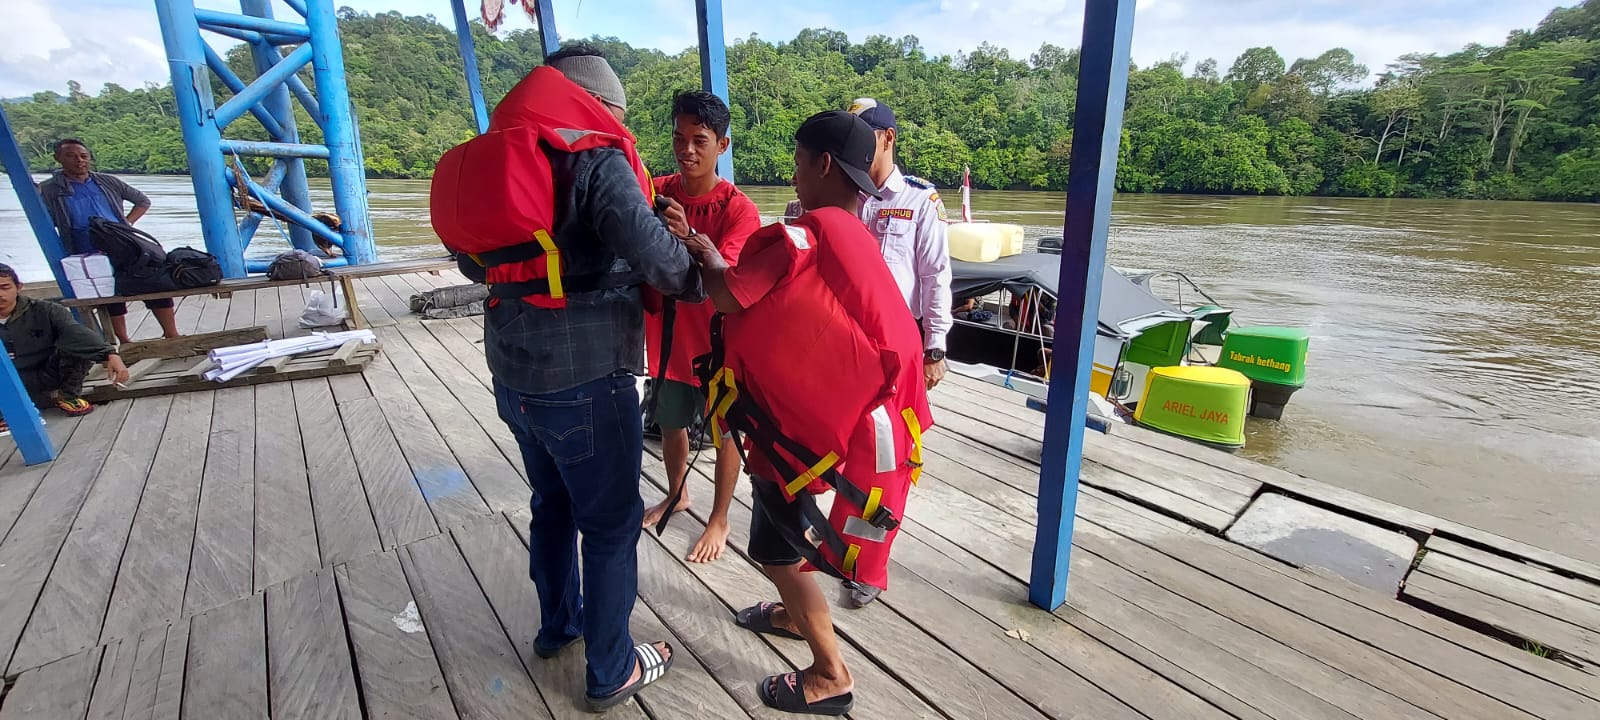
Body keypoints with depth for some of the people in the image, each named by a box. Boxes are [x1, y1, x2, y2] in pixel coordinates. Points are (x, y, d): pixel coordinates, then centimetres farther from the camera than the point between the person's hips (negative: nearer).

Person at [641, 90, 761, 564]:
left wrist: (687, 238, -43)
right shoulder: (657, 192, -3)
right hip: (668, 335, 5)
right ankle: (677, 495, 47)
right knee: (670, 423, 21)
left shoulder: (739, 209, -15)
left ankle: (719, 520, 31)